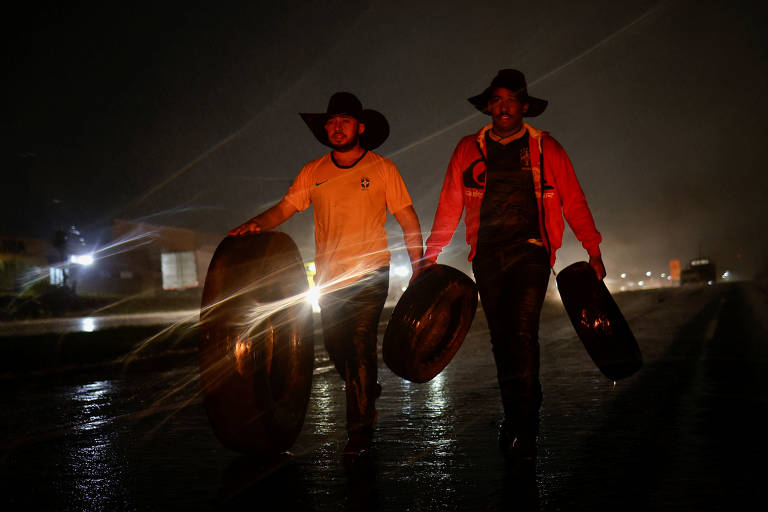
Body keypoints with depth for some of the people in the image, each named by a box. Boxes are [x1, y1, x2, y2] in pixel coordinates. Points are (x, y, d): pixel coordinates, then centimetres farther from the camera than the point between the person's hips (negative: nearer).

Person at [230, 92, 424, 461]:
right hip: (328, 277, 4)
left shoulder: (382, 169, -2)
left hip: (369, 274, -4)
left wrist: (418, 270, -4)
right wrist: (257, 224, -21)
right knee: (336, 348, 12)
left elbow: (408, 221, 1)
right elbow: (284, 209, -1)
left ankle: (360, 432, -4)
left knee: (360, 346, -13)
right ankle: (368, 392, 41)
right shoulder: (312, 173, 5)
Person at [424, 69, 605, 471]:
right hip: (488, 255, 3)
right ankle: (516, 422, 19)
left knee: (523, 334, -16)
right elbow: (449, 206, 12)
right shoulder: (469, 150, 10)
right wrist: (430, 255, 8)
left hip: (530, 251, -3)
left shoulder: (544, 148, 6)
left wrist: (593, 251, 9)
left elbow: (573, 201, 10)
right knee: (501, 339, 6)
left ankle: (523, 434, -13)